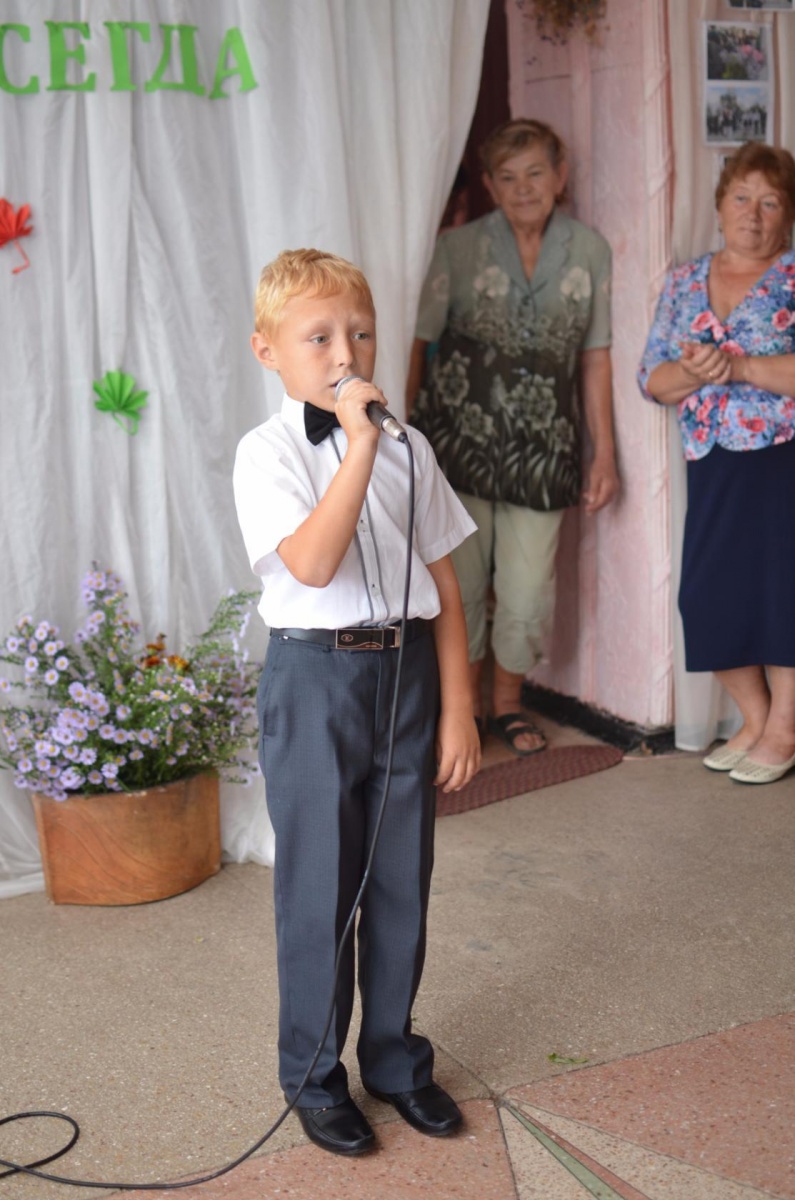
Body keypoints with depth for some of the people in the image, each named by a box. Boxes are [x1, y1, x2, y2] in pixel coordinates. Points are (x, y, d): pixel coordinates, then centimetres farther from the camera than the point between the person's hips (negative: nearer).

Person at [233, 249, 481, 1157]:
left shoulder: (407, 449, 3)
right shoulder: (268, 452, -8)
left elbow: (443, 587, 4)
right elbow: (311, 563, -25)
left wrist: (457, 707, 2)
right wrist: (360, 445, -26)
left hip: (406, 671, 4)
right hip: (315, 679, -3)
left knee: (402, 880, 13)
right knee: (318, 888, 7)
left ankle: (394, 1058, 34)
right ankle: (315, 1078, 27)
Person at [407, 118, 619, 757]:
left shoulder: (589, 250, 5)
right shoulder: (459, 248, -1)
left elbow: (595, 357, 8)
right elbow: (416, 343, -1)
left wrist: (605, 453, 6)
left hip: (541, 450, 1)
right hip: (459, 437, -1)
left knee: (529, 596, 2)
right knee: (460, 584, 6)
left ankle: (508, 702, 28)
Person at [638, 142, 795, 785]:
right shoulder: (686, 281, 11)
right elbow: (653, 377, 6)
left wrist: (738, 365, -21)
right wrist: (694, 372, -14)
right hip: (713, 466, 5)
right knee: (711, 595, 4)